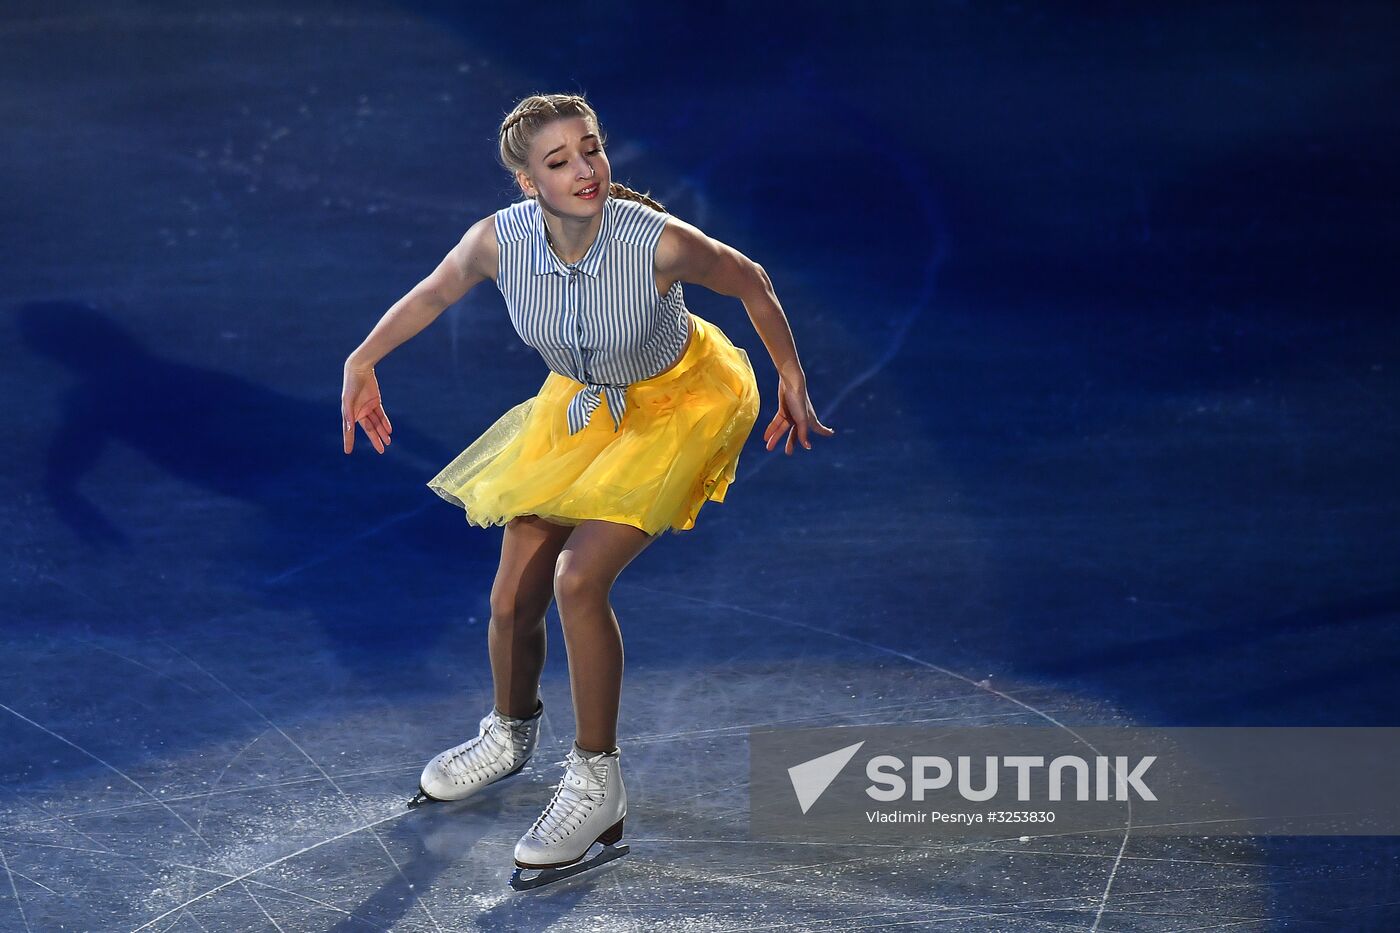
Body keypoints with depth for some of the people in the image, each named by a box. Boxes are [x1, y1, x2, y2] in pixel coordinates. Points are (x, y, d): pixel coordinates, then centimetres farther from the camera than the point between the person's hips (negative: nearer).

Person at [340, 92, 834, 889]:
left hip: (673, 406, -4)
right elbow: (434, 293, -1)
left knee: (578, 579, -21)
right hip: (577, 406, 4)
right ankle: (511, 734, 41)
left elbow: (750, 281, -13)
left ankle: (598, 784, -3)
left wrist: (793, 383, -4)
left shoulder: (659, 243, -33)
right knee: (514, 597, 7)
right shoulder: (499, 240, -24)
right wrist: (362, 363, 1)